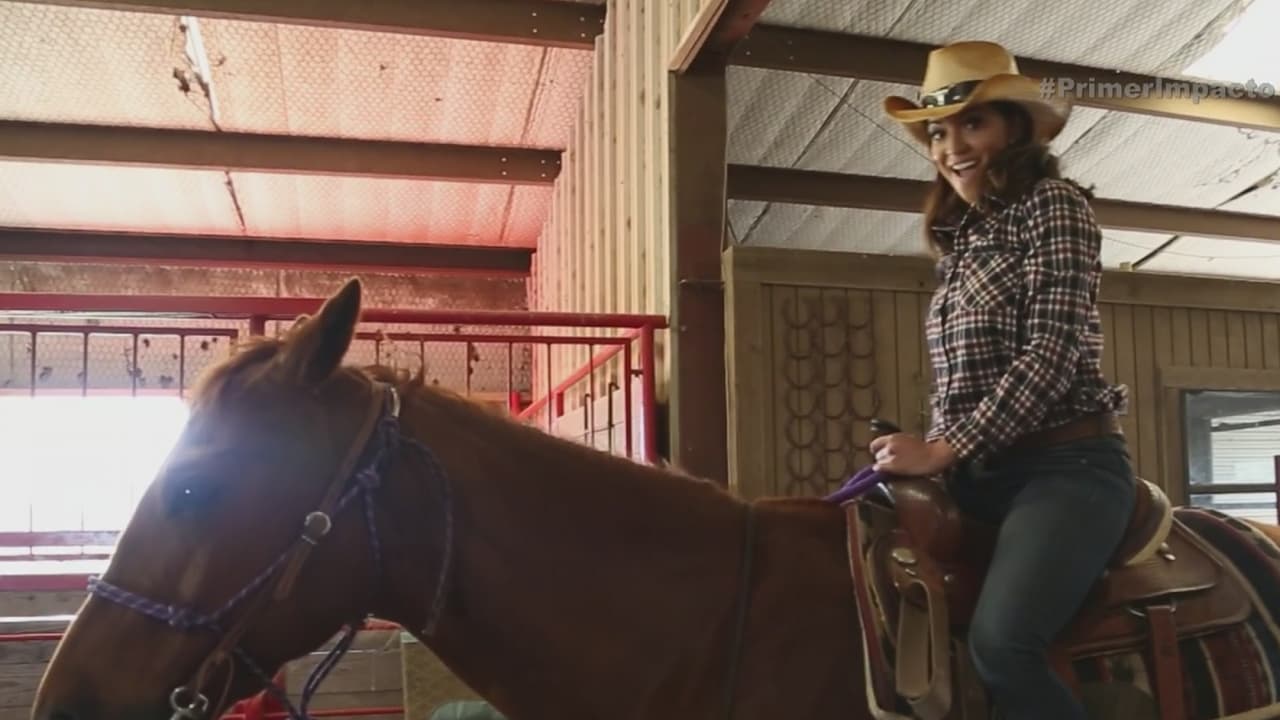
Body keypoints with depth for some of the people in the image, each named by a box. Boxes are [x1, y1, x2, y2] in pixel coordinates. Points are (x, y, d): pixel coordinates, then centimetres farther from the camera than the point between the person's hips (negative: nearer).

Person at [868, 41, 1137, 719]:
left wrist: (944, 448, -17)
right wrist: (932, 457, 5)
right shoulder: (961, 238, 18)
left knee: (1000, 640, -28)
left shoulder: (1054, 204, -3)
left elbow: (1053, 351, -14)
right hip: (978, 476, 7)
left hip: (1065, 465, -7)